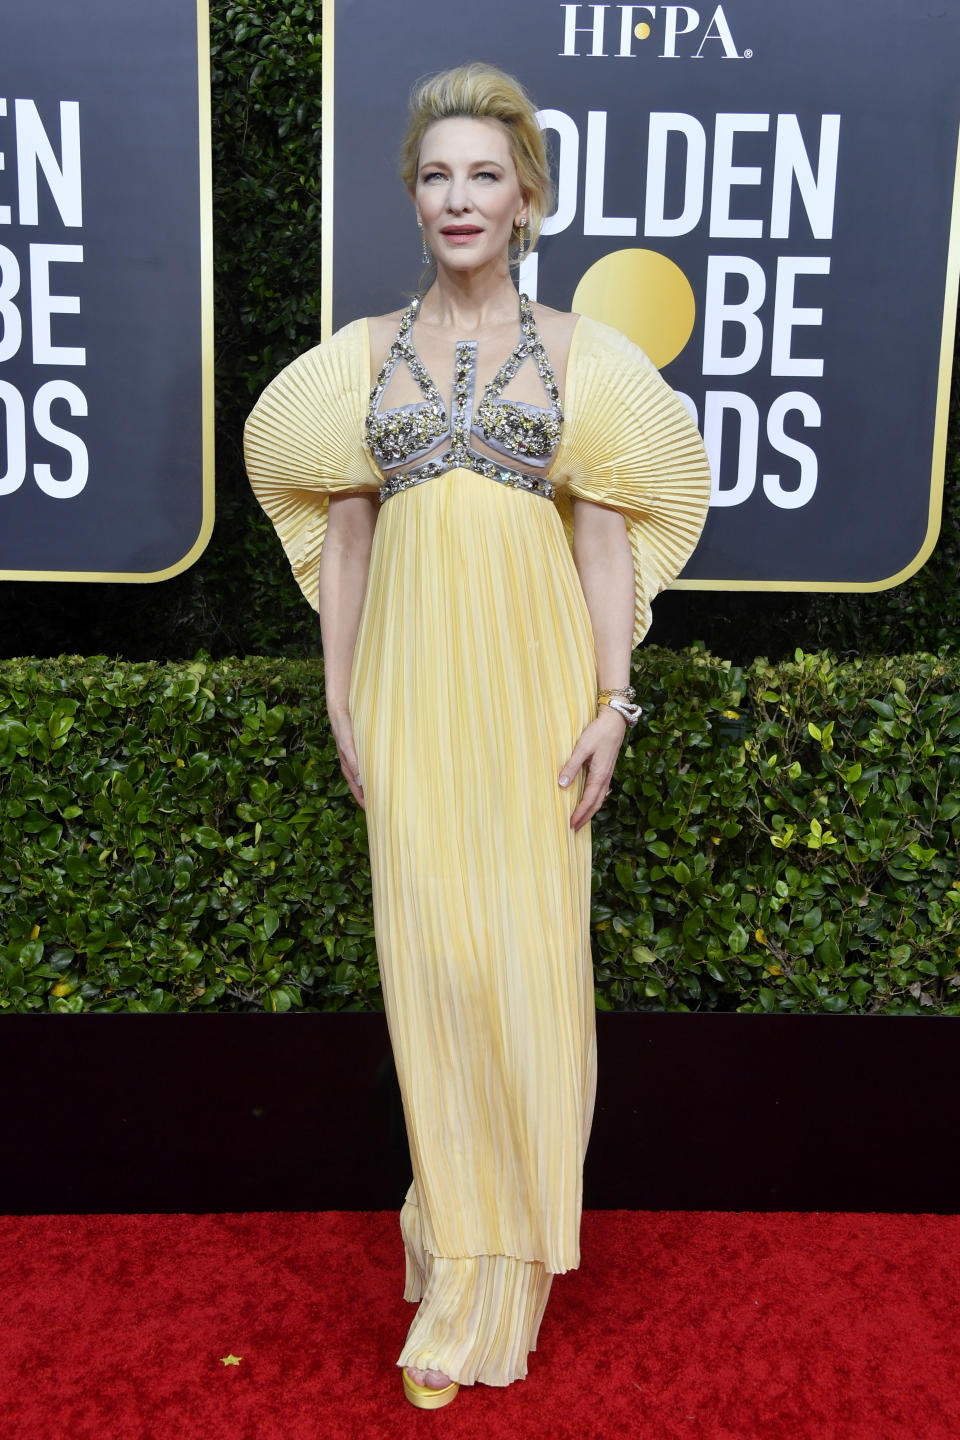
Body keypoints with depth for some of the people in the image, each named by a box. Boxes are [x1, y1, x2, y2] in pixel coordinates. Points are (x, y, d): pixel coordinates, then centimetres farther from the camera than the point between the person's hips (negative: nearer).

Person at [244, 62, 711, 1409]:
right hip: (410, 681, 2)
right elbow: (343, 537, 9)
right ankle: (460, 1213, 23)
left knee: (531, 952, 0)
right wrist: (342, 703, 5)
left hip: (533, 678, -1)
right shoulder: (364, 354, 9)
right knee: (430, 951, 4)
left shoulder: (577, 353, 4)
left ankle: (502, 1263, 18)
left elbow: (607, 540, 1)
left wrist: (610, 705, -6)